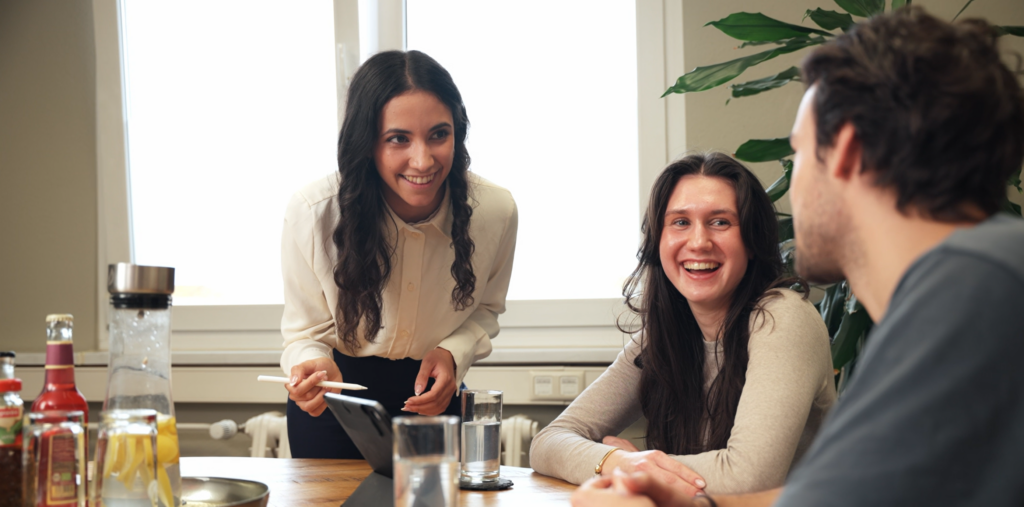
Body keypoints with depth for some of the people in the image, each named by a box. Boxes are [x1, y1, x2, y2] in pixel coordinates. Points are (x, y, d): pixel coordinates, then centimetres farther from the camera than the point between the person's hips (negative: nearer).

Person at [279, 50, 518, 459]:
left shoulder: (495, 212, -20)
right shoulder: (312, 214, -27)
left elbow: (485, 308, 1)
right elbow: (307, 333, -15)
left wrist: (454, 353, -18)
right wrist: (315, 367, -37)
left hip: (434, 397, 2)